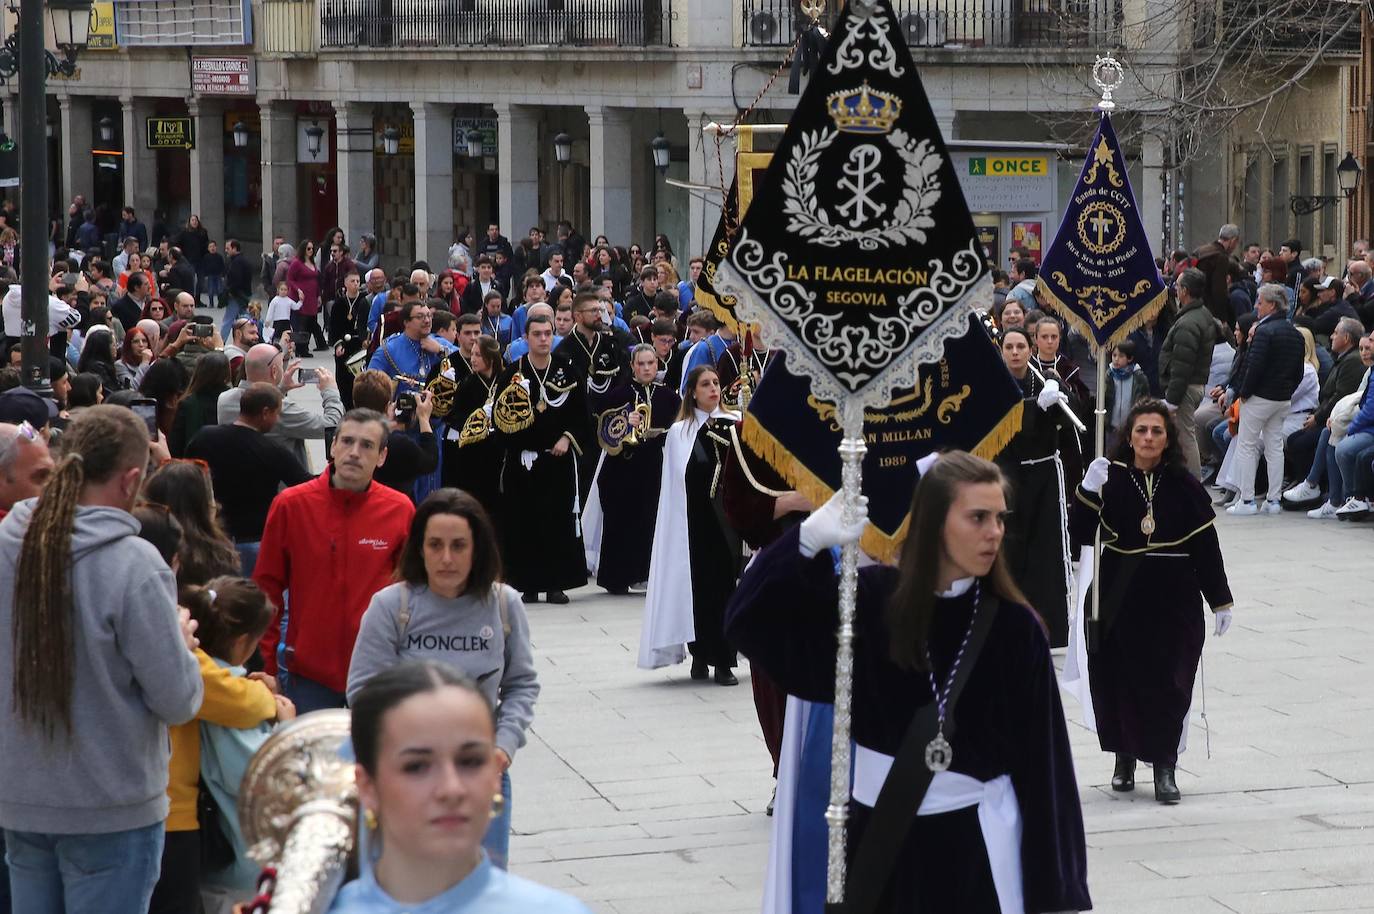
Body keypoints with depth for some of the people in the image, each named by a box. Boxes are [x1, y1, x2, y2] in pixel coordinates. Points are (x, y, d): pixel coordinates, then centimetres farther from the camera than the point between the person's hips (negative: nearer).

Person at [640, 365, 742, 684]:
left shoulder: (734, 425, 5)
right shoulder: (679, 432, 5)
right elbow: (674, 484, 5)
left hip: (727, 515, 0)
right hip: (694, 518, 0)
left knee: (725, 582, -2)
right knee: (700, 585, 1)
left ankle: (723, 660, 2)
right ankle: (701, 656, 12)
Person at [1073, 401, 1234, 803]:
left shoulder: (1184, 485, -1)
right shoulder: (1111, 477, -2)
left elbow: (1207, 547, 4)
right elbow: (1079, 535, -8)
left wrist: (1220, 602, 5)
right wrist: (1087, 492, -23)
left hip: (1173, 600, -1)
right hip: (1119, 598, 1)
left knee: (1168, 682, -3)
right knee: (1117, 678, 5)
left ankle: (1164, 765, 5)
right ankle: (1124, 757, 23)